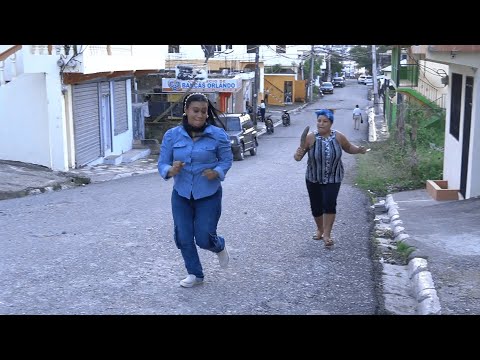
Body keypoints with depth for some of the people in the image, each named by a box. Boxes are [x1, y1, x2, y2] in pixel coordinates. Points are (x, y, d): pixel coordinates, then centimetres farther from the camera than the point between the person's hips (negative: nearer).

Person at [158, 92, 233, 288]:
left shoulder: (218, 135, -11)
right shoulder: (172, 135, -5)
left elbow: (227, 159, 1)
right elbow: (162, 163, -3)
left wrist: (217, 172, -20)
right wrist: (171, 170, -26)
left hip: (209, 195, -2)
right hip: (181, 195, 3)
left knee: (204, 238, 0)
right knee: (183, 237, 6)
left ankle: (220, 247, 38)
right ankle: (195, 273, 29)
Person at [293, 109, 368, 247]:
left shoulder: (338, 137, -9)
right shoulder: (310, 137, -15)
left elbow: (349, 148, 11)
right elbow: (298, 156, -13)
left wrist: (359, 149, -9)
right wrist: (298, 155, -37)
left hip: (333, 179, -1)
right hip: (313, 179, 1)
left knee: (329, 203, -16)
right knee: (316, 206, 10)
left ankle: (327, 234, -2)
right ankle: (320, 229, 37)